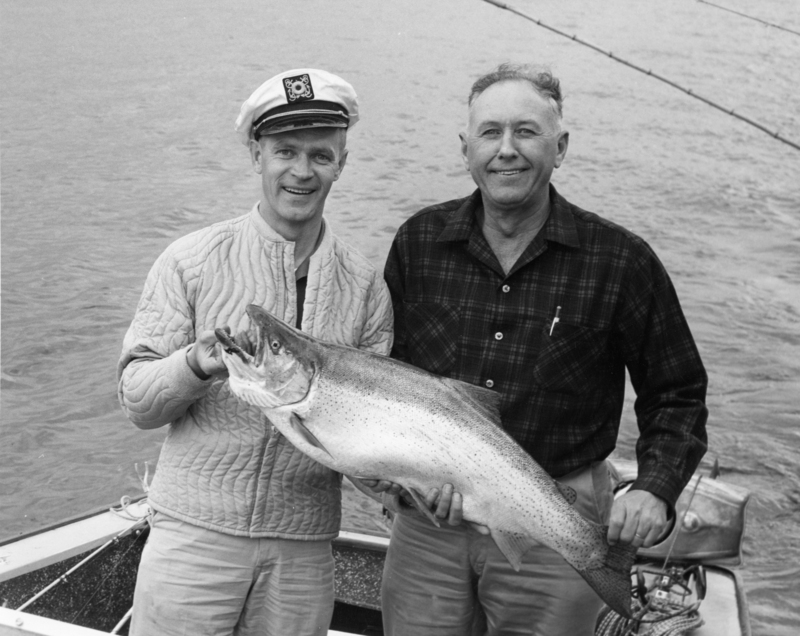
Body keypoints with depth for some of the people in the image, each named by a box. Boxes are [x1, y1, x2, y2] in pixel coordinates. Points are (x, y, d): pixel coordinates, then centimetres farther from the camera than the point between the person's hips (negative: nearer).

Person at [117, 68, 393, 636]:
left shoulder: (365, 286, 4)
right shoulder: (193, 260, -3)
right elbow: (136, 400, -4)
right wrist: (197, 365, -23)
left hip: (304, 552, 2)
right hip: (195, 533, -2)